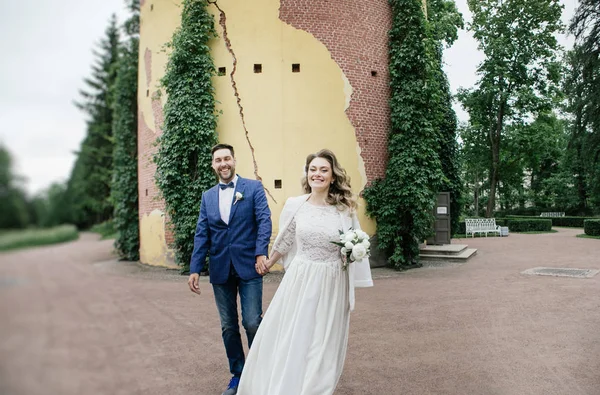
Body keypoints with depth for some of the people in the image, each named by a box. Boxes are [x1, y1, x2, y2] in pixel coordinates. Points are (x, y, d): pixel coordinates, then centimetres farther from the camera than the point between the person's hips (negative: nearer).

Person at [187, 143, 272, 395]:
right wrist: (195, 269, 2)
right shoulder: (208, 197, 12)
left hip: (249, 266, -3)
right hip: (220, 269, 4)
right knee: (228, 327, 11)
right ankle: (237, 374, 27)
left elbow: (264, 220, -8)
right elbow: (201, 234, 9)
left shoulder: (253, 187, 2)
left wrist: (261, 252, -22)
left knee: (252, 323, -4)